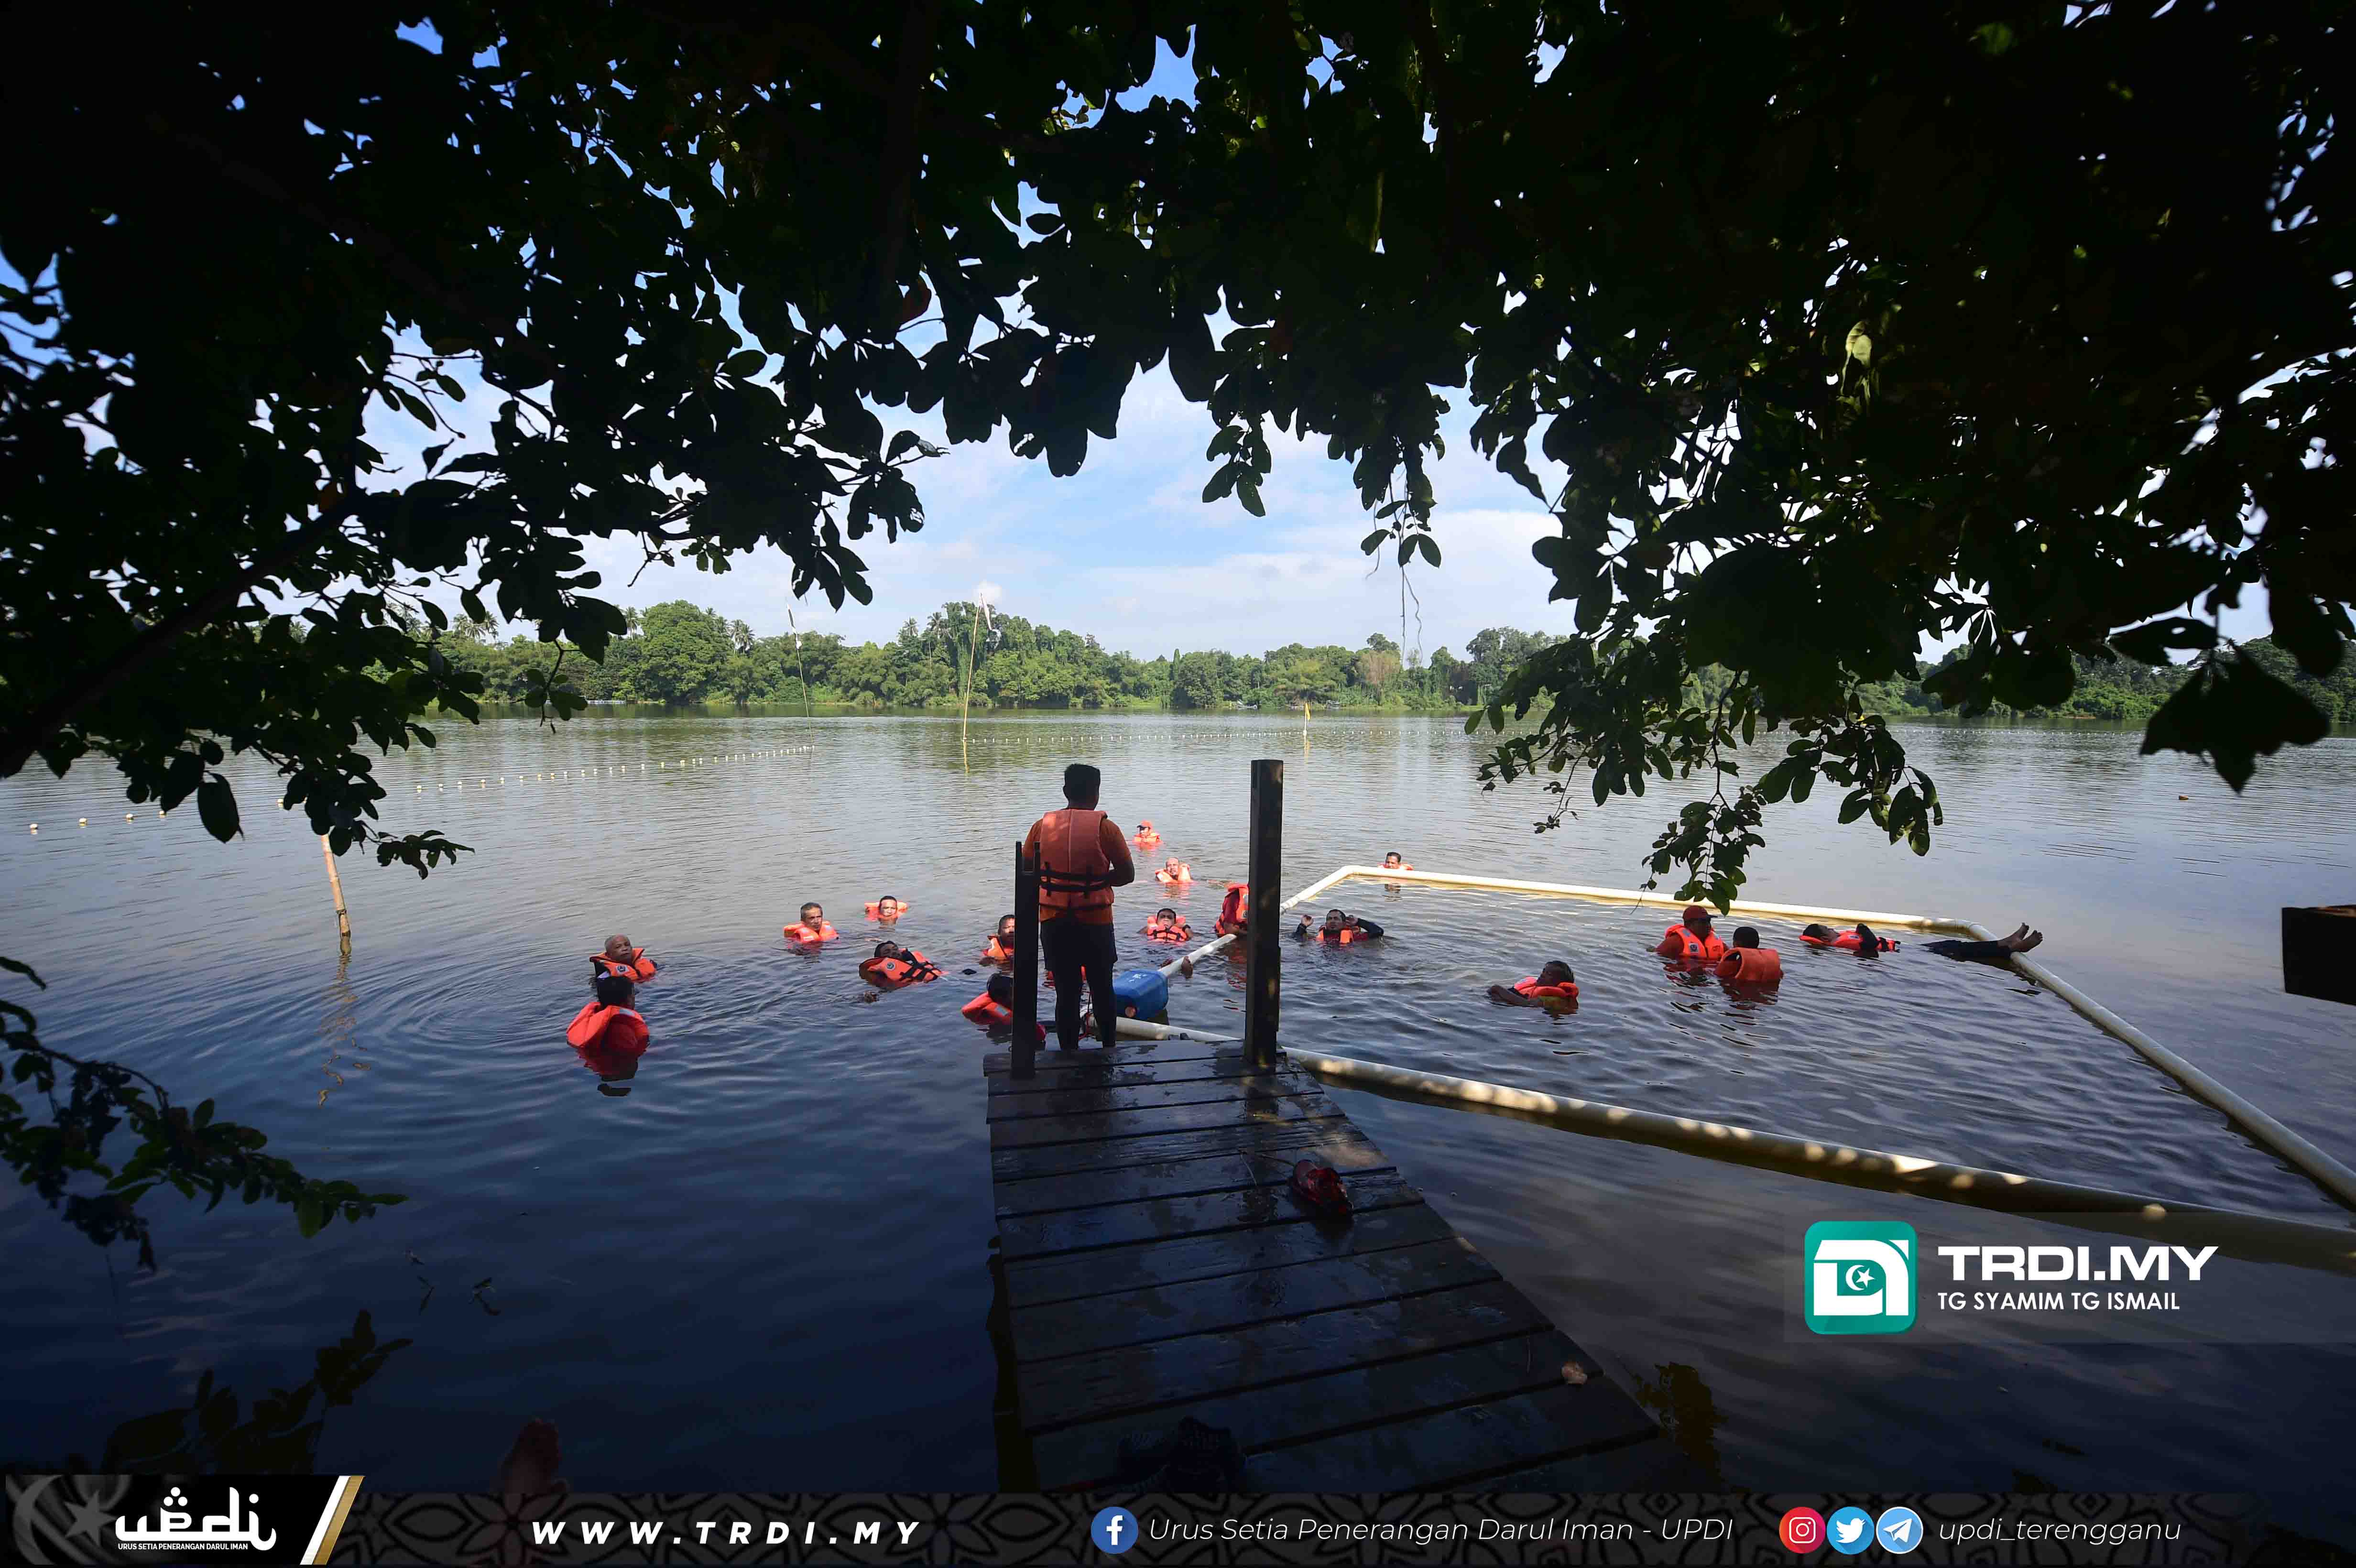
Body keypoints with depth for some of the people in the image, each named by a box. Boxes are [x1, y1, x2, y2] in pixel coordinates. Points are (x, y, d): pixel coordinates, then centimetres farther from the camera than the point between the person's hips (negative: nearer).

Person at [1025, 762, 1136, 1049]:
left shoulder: (1042, 826, -2)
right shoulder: (1105, 828, -10)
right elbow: (1127, 874, -8)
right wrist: (1098, 881, 4)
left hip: (1054, 923, 2)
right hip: (1095, 923, -2)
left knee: (1066, 993, 10)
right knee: (1102, 989, 17)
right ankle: (1109, 1050, 30)